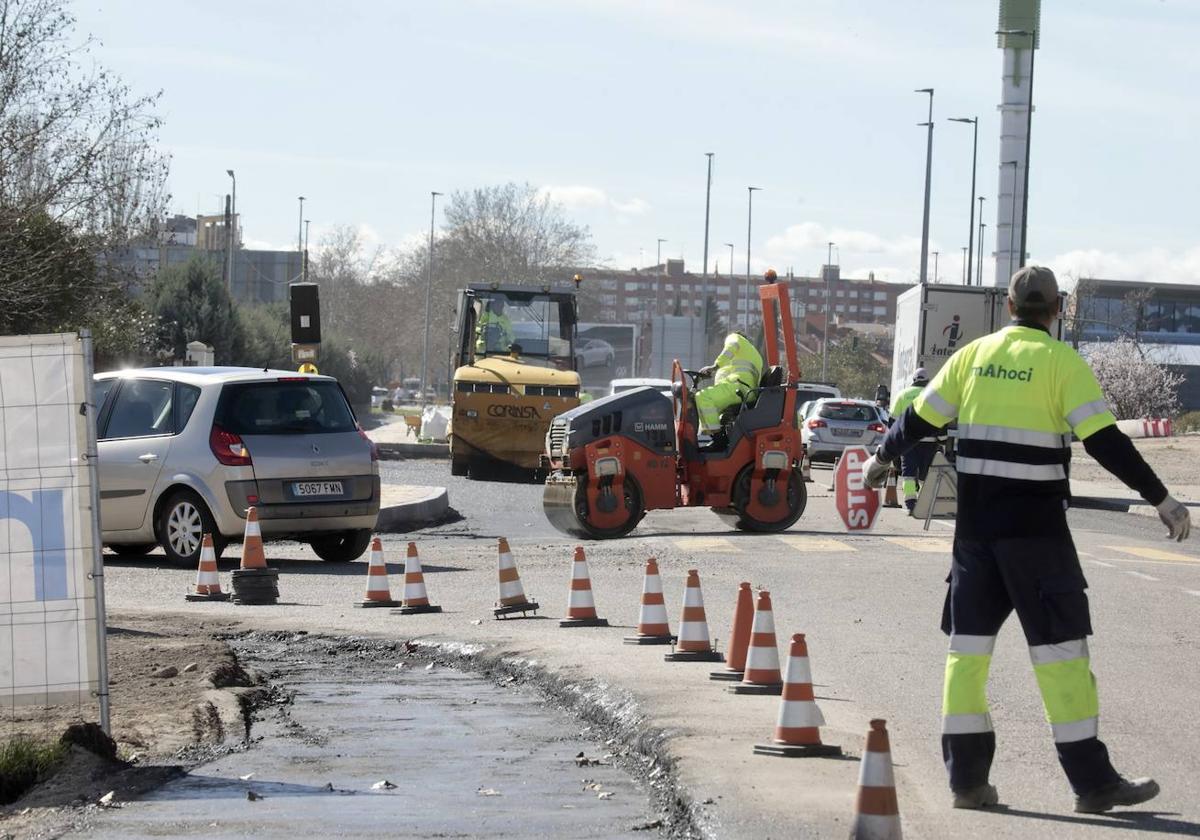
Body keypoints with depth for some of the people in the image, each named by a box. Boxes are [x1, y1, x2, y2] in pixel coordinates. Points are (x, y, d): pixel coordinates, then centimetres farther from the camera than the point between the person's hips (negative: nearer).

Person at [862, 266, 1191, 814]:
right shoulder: (1061, 362, -8)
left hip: (975, 524, 5)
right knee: (1059, 645, -1)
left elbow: (919, 420, 12)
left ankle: (966, 777, 12)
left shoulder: (974, 355, 6)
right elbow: (1105, 442, -14)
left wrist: (882, 459, 30)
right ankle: (1091, 781, 1)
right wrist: (1161, 500, -10)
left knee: (969, 641, 11)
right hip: (1035, 526, -4)